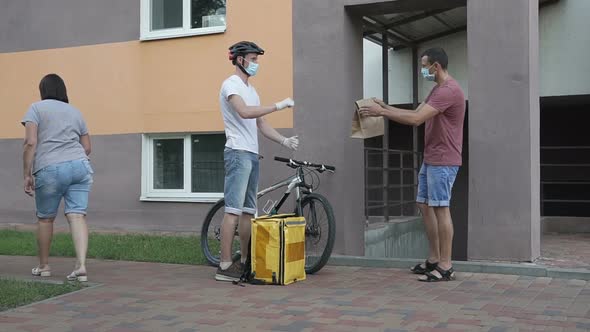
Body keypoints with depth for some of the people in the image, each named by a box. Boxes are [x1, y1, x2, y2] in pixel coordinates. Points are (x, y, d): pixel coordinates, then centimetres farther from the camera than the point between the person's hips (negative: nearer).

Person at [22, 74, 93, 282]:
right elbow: (87, 147, 20)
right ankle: (81, 265, -16)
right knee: (77, 216, -3)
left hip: (50, 170, -3)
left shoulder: (37, 108, 7)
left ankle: (44, 266, 24)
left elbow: (30, 143, -5)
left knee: (45, 218, 12)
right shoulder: (75, 112, 21)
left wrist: (27, 175, -3)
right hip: (80, 165, 3)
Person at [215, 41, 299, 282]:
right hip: (238, 153, -9)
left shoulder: (251, 90, 22)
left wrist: (284, 140, 5)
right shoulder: (231, 85, -7)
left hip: (252, 154, 9)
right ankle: (225, 266, -9)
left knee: (248, 210, 10)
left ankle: (244, 261, 15)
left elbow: (261, 124, 19)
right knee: (233, 210, -11)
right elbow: (244, 112, -24)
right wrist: (278, 106, -21)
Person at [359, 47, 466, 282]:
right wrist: (385, 108, 10)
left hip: (443, 161, -10)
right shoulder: (438, 90, 18)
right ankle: (434, 260, 19)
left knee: (440, 209, -7)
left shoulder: (448, 90, -18)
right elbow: (416, 114, 18)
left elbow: (416, 119, -24)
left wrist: (382, 112, -18)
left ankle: (445, 267, -1)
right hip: (430, 159, 10)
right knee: (425, 206, 12)